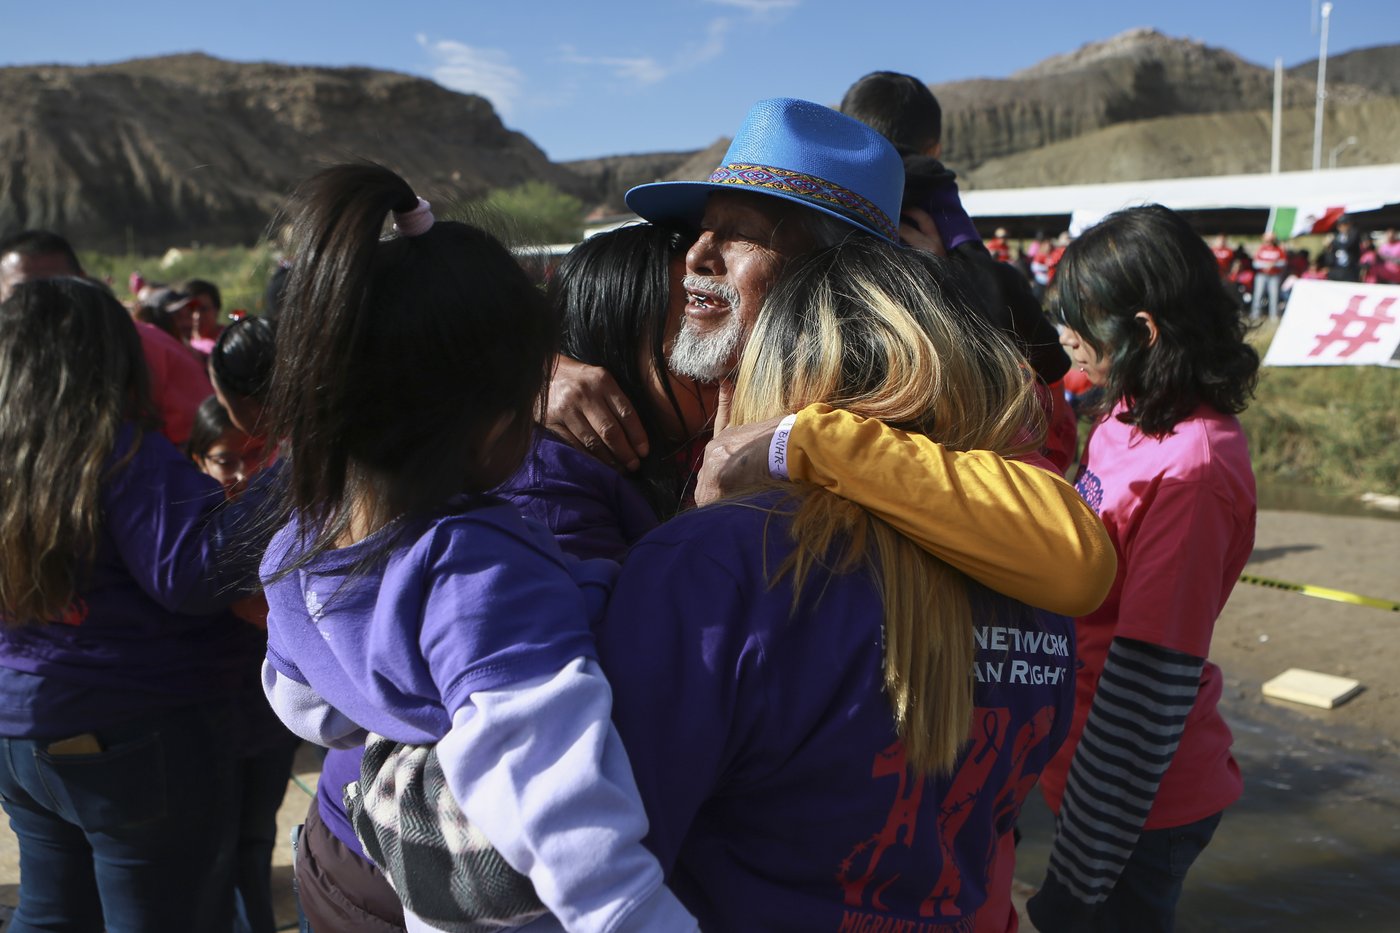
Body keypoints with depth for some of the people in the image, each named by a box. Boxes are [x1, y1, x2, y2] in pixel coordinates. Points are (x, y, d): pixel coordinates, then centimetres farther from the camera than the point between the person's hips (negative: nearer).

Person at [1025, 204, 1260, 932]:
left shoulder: (1192, 468, -25)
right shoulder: (1127, 417, 1)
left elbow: (1150, 679, -24)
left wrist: (1083, 856, -18)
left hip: (1134, 800, -8)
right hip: (1093, 765, 8)